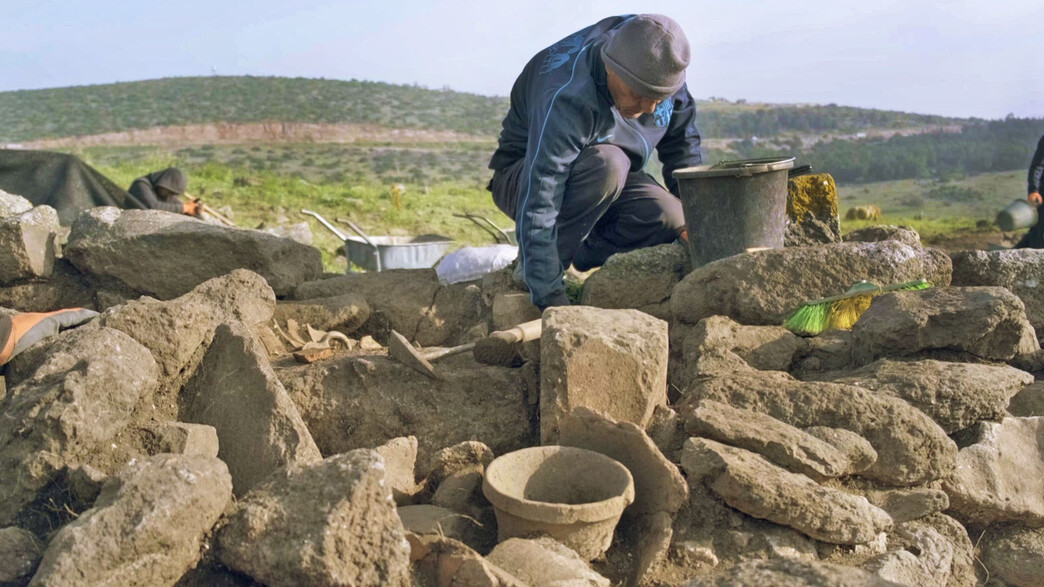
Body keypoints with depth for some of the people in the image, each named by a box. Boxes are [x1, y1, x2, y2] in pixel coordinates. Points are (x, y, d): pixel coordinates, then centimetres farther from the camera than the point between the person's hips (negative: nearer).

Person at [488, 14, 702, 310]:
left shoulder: (655, 67, -15)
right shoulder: (566, 99, -36)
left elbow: (682, 141, 3)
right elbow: (537, 208, -40)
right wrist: (551, 299, -43)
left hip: (605, 176, 6)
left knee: (669, 218, -23)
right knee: (608, 165, -38)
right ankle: (532, 266, -21)